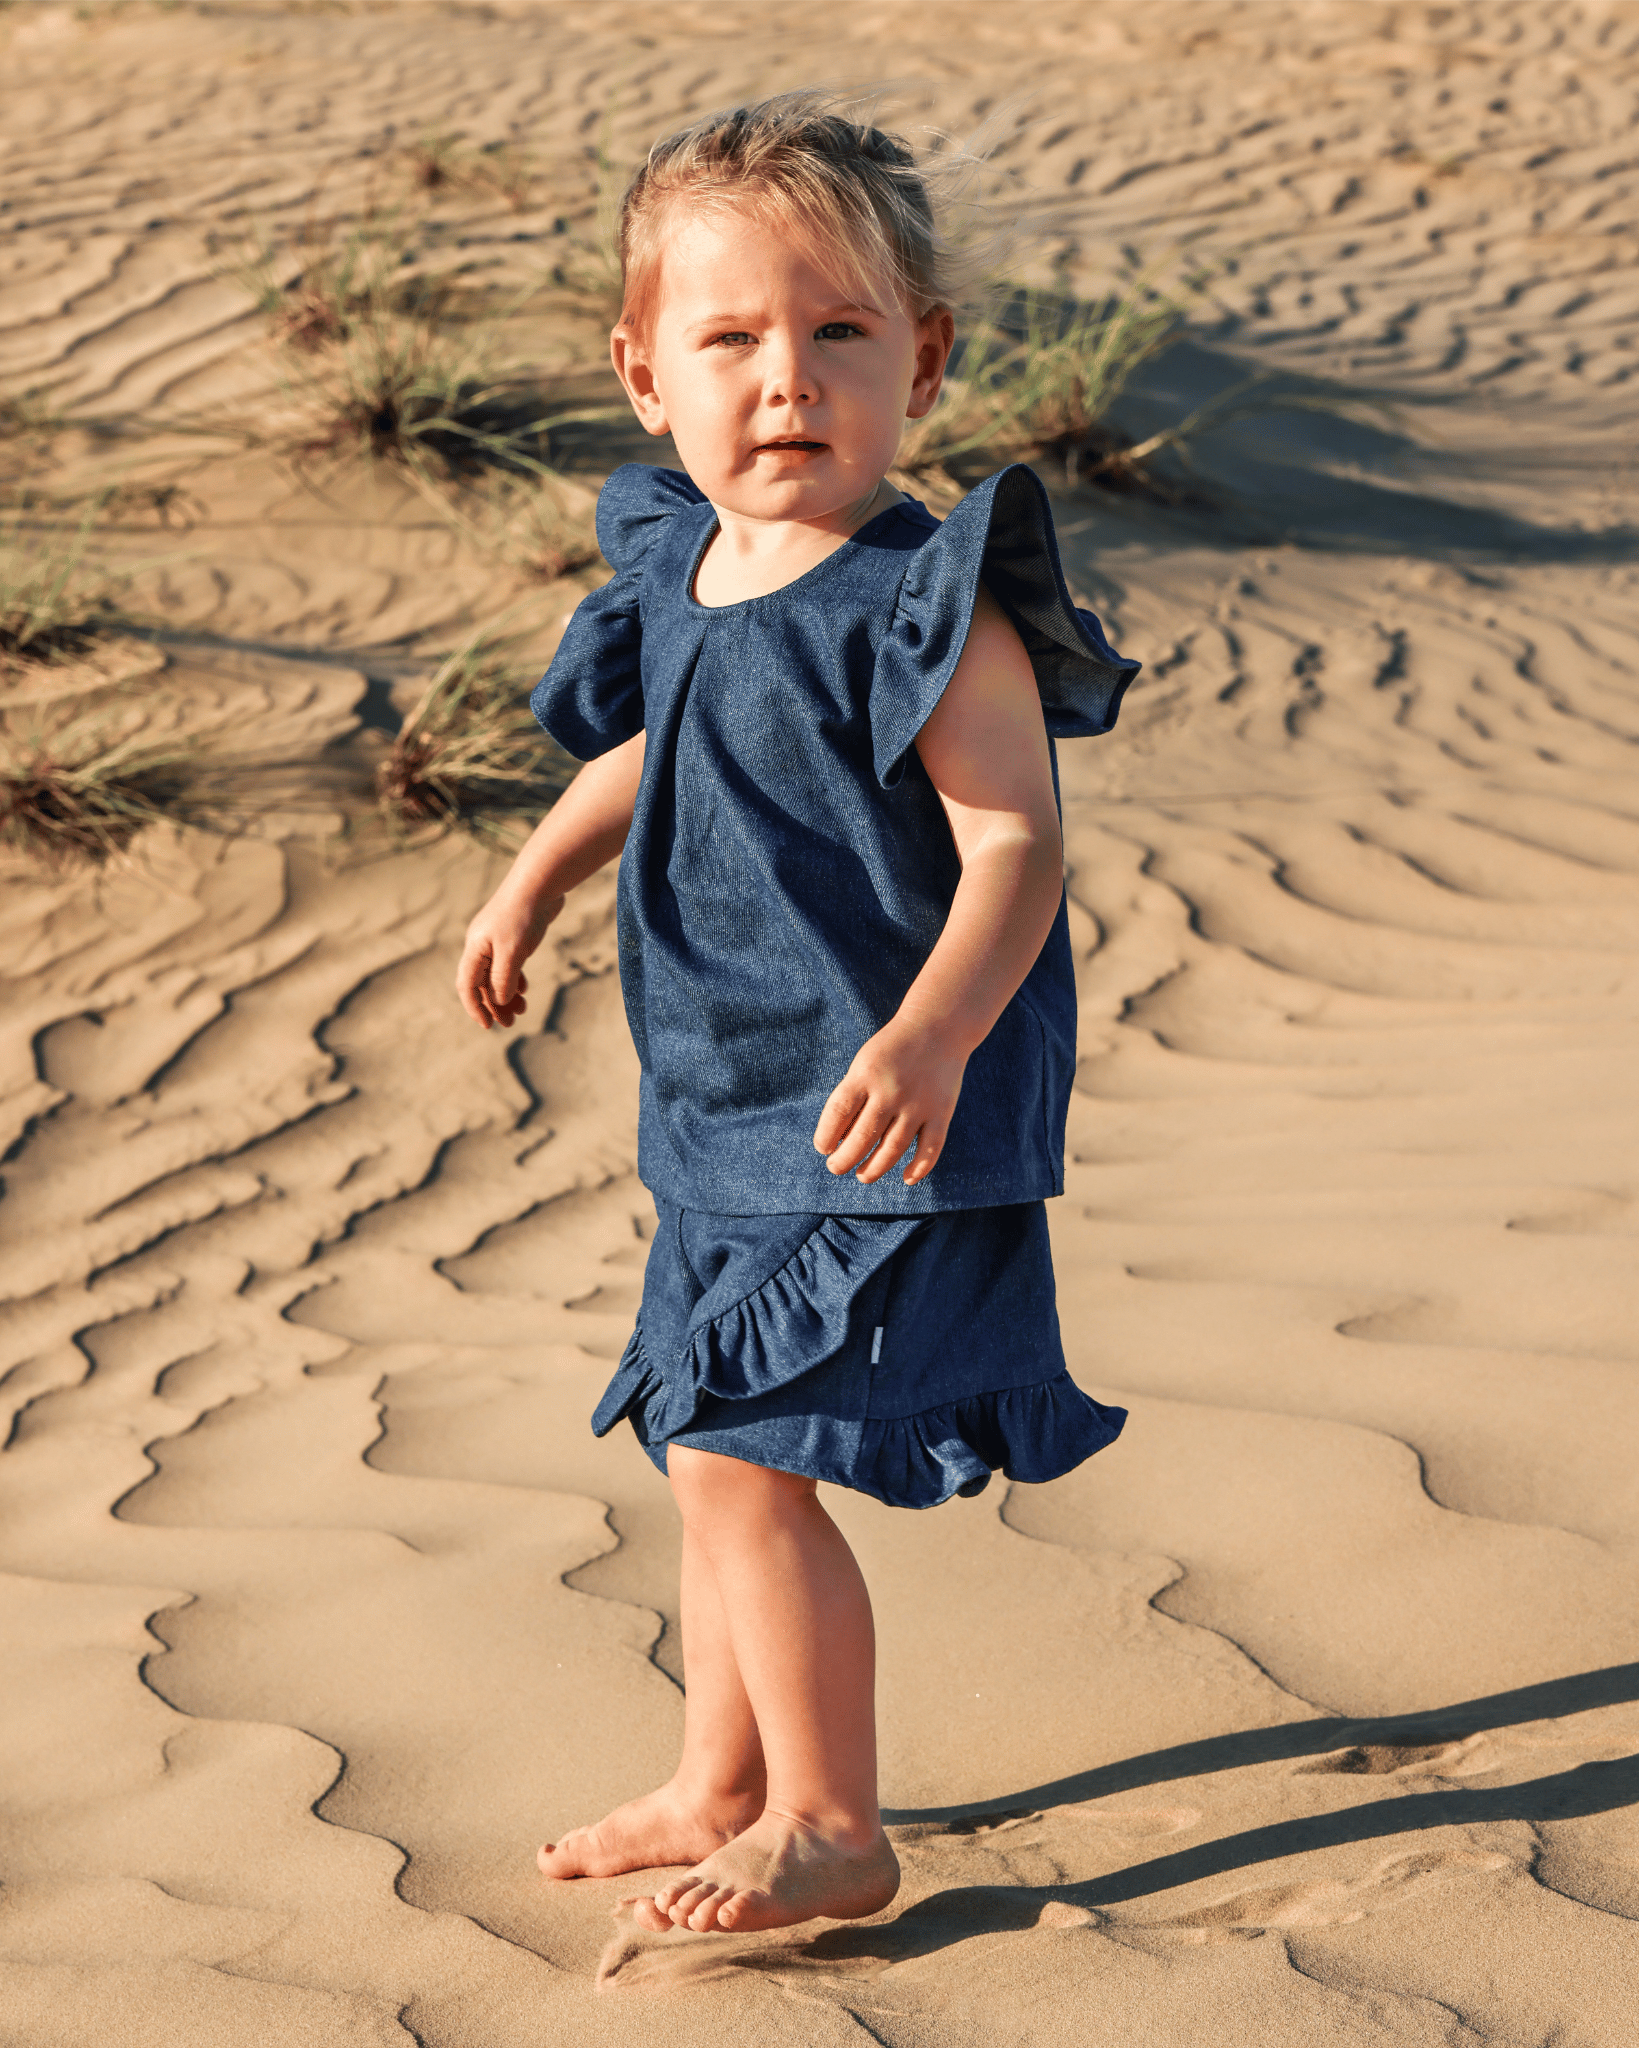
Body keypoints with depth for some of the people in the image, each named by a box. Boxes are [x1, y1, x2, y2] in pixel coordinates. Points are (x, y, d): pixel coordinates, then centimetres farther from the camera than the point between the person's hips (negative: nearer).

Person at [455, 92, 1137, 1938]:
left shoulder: (931, 605, -20)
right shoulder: (681, 571, 4)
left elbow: (1015, 846, -25)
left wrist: (931, 1034, -38)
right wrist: (534, 880, 28)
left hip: (880, 1131, -9)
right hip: (729, 1106, 9)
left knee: (736, 1458, -8)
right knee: (718, 1458, 19)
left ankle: (830, 1827, 9)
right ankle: (722, 1787, 36)